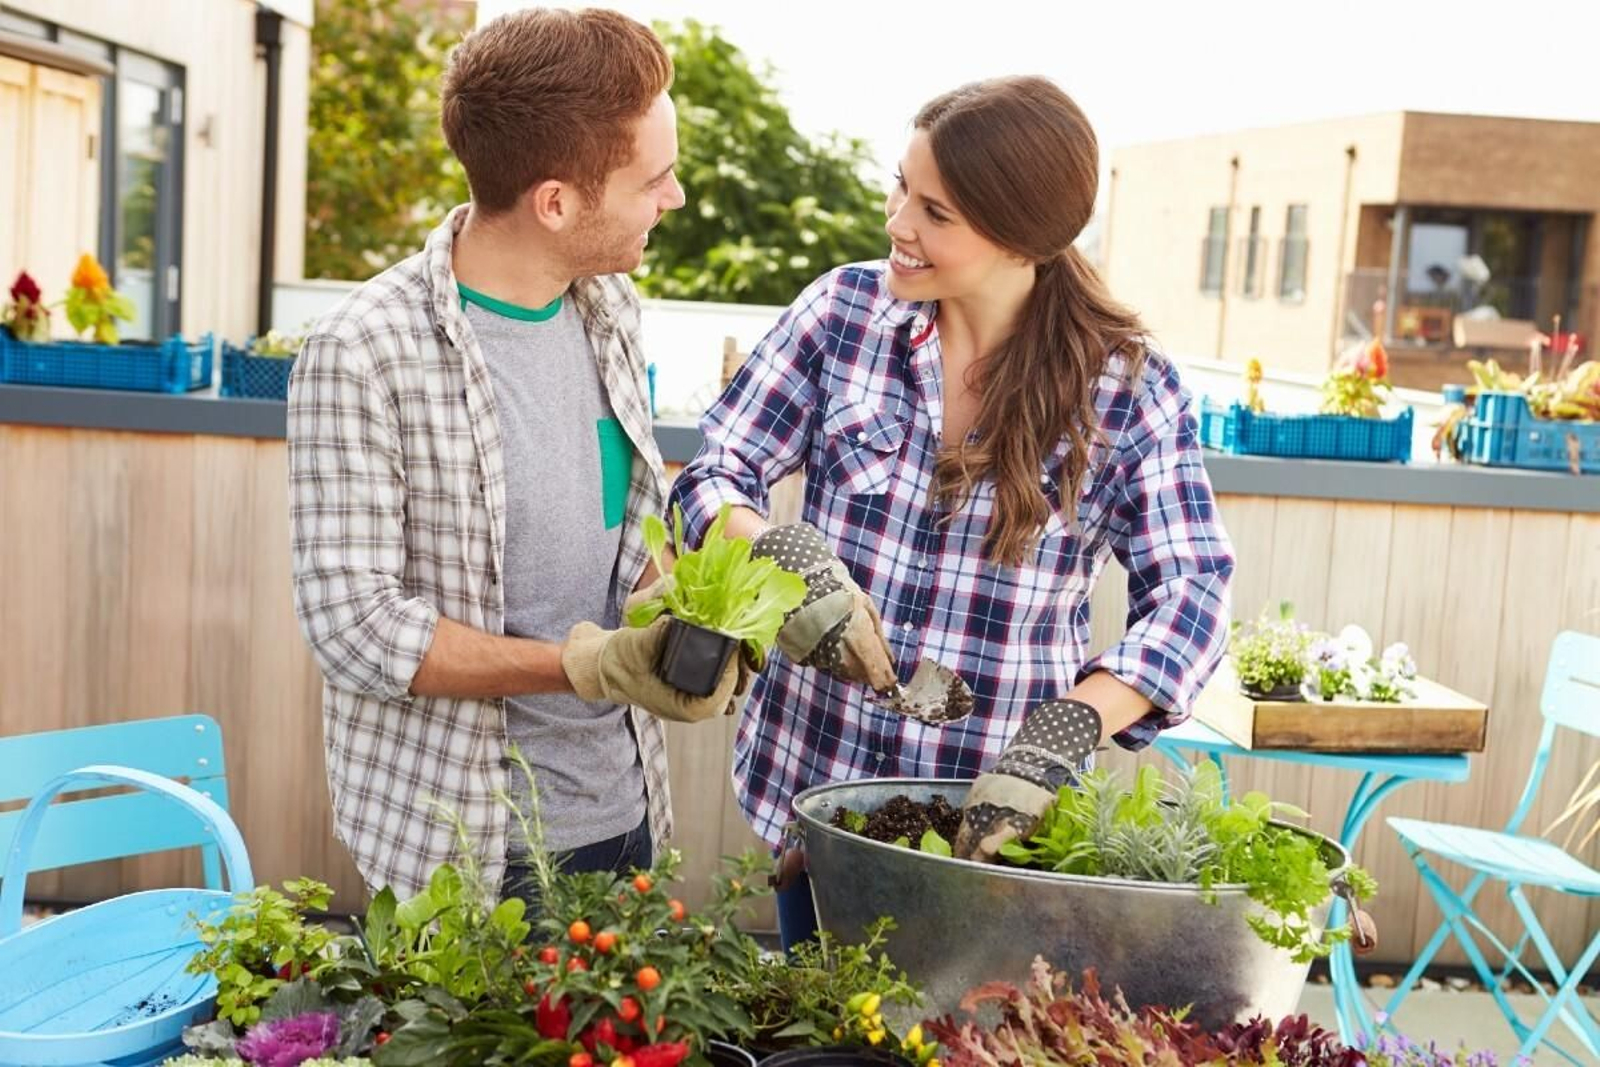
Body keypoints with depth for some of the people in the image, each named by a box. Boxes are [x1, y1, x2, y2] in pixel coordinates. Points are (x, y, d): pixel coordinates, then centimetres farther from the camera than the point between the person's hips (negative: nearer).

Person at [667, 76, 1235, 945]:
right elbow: (714, 474, -3)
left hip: (995, 817, -2)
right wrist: (790, 559, -27)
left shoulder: (1127, 388, -10)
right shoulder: (845, 310, -5)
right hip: (813, 783, 2)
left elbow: (1190, 592, -14)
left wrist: (1060, 736, -30)